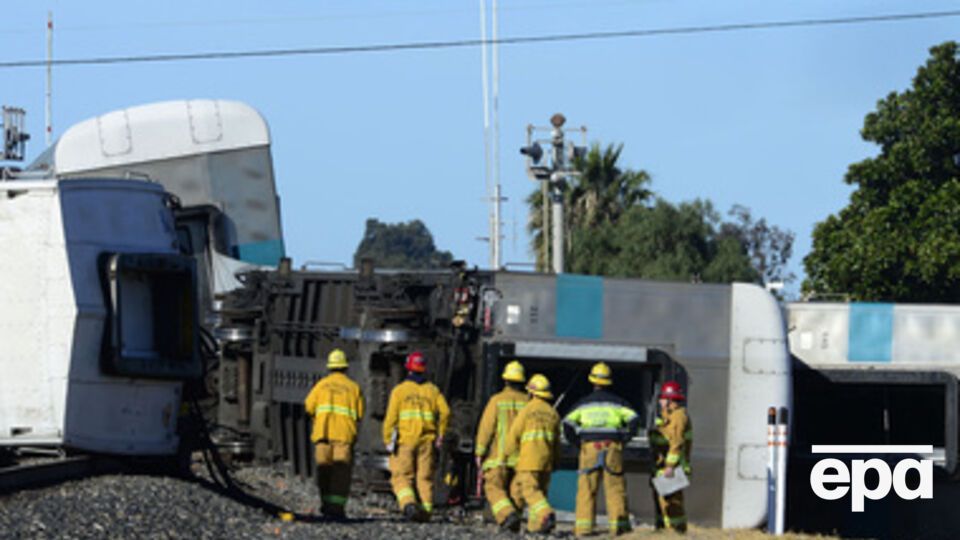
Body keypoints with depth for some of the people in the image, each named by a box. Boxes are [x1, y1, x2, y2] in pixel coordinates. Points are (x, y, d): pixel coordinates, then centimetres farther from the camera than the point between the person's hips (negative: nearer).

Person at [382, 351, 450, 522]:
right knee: (425, 478, 9)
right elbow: (445, 411, -3)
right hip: (427, 441, 3)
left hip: (404, 441, -3)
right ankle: (426, 511, 3)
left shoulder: (400, 390, -1)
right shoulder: (432, 390, 7)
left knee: (401, 477, 1)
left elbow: (391, 417, -6)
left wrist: (387, 440, -1)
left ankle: (408, 503, -22)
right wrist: (440, 434, 5)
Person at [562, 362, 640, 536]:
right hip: (613, 449, 0)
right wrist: (624, 439, 5)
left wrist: (577, 443, 9)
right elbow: (634, 419, -2)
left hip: (589, 448, 0)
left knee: (587, 489, 0)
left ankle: (584, 525, -8)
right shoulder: (617, 403, 10)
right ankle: (618, 524, -7)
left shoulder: (583, 404, 10)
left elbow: (568, 425, 1)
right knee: (615, 488, 1)